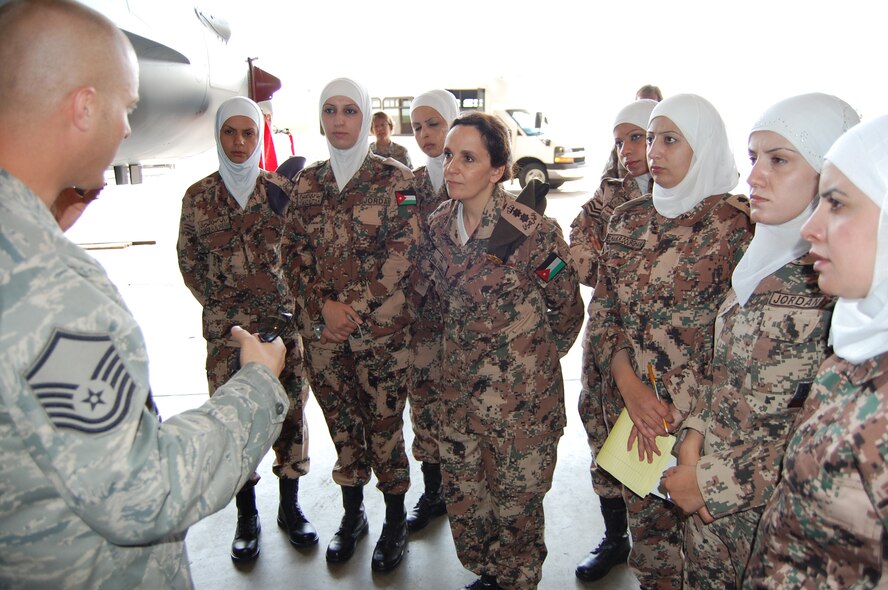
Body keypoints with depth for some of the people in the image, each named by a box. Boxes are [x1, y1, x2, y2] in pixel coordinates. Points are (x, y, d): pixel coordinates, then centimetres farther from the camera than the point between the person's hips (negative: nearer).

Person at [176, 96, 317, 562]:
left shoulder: (282, 190, 1)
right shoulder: (198, 196, 2)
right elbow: (188, 261, 8)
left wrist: (291, 304, -5)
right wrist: (219, 302, -2)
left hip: (283, 321, 0)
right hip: (225, 328, 0)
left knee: (290, 411, 7)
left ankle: (290, 506, 25)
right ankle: (246, 516, 21)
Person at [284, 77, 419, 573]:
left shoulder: (394, 178, -4)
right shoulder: (307, 181, 8)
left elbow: (402, 255, -10)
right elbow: (298, 253, 6)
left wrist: (353, 310, -14)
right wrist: (325, 306, -9)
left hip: (382, 328, -4)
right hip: (321, 328, 4)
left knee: (384, 425, 5)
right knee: (341, 424, 14)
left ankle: (396, 520, 26)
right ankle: (352, 514, 34)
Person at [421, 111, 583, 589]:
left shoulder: (533, 231, -19)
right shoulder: (439, 224, -1)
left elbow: (568, 308, -5)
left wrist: (536, 361, 5)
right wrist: (463, 349, 13)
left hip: (521, 394, -5)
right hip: (461, 385, 6)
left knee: (515, 501, 13)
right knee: (463, 495, 18)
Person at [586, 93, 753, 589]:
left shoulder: (736, 223, -11)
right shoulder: (629, 219, 4)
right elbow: (602, 309, 3)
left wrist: (675, 414, -14)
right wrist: (629, 385, -12)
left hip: (700, 413, -4)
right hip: (628, 405, 5)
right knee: (645, 517, 19)